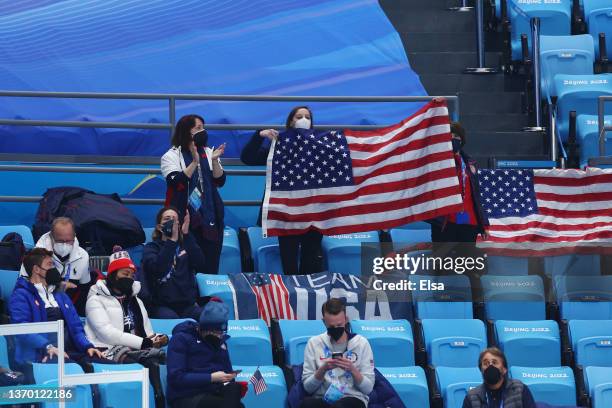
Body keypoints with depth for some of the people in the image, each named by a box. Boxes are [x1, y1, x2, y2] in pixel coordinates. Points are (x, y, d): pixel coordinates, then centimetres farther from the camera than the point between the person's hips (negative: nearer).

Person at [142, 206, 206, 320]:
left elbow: (200, 265, -5)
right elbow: (157, 268, -14)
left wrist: (186, 235, -13)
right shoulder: (151, 248, 8)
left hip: (188, 304, 3)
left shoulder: (185, 246, 17)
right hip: (162, 305, -3)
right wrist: (172, 240, -21)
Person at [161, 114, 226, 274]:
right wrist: (194, 162, -19)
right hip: (185, 216, -4)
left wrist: (214, 161, -9)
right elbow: (176, 182, -14)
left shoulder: (208, 153, 13)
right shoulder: (172, 156, 1)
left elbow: (220, 181, 6)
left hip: (209, 215, 4)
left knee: (210, 265, 0)